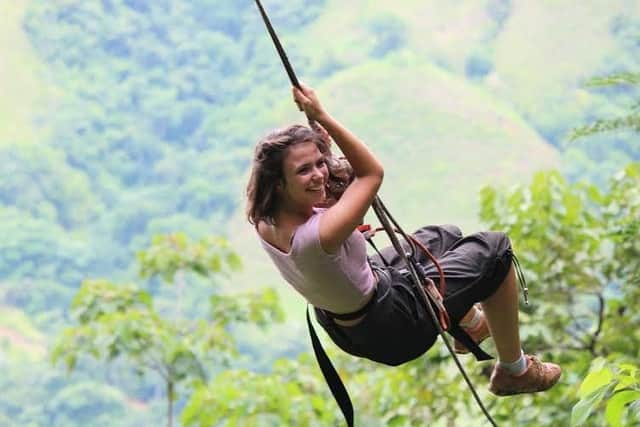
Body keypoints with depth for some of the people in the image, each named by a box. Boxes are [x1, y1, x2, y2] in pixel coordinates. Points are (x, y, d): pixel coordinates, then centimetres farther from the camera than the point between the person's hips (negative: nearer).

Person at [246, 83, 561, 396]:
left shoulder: (265, 222, -16)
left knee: (444, 237, 29)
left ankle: (469, 324, 55)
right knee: (495, 251, 0)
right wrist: (322, 117, -27)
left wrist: (318, 135, -10)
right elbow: (372, 173, -27)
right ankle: (515, 370, 16)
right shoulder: (314, 236, -40)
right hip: (391, 331, -9)